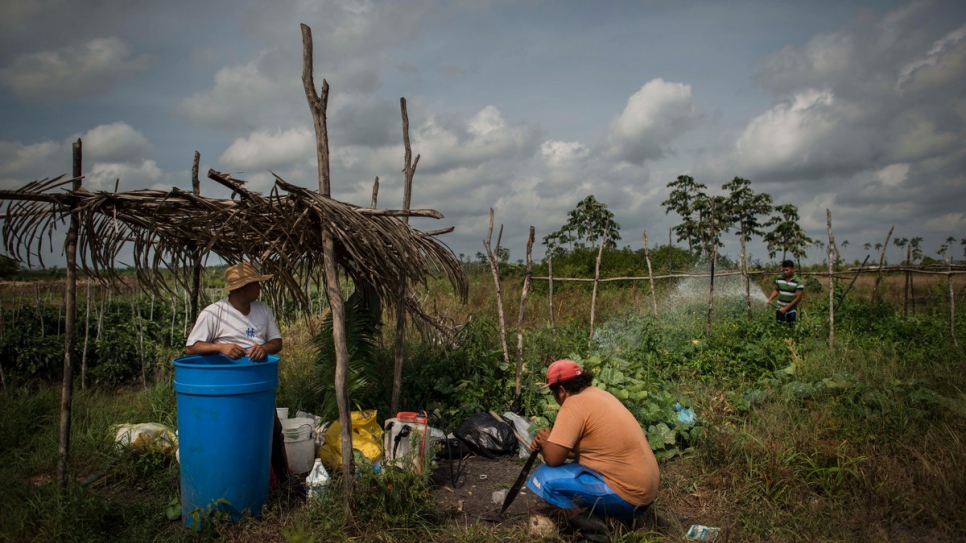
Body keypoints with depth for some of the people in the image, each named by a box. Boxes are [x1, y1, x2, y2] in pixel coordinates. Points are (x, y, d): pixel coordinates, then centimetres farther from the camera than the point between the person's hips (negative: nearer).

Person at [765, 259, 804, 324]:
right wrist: (770, 298, -5)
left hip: (791, 310, -3)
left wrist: (786, 308, -15)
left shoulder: (798, 282, -13)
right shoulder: (779, 278, 0)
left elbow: (798, 298, -13)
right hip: (779, 309, 3)